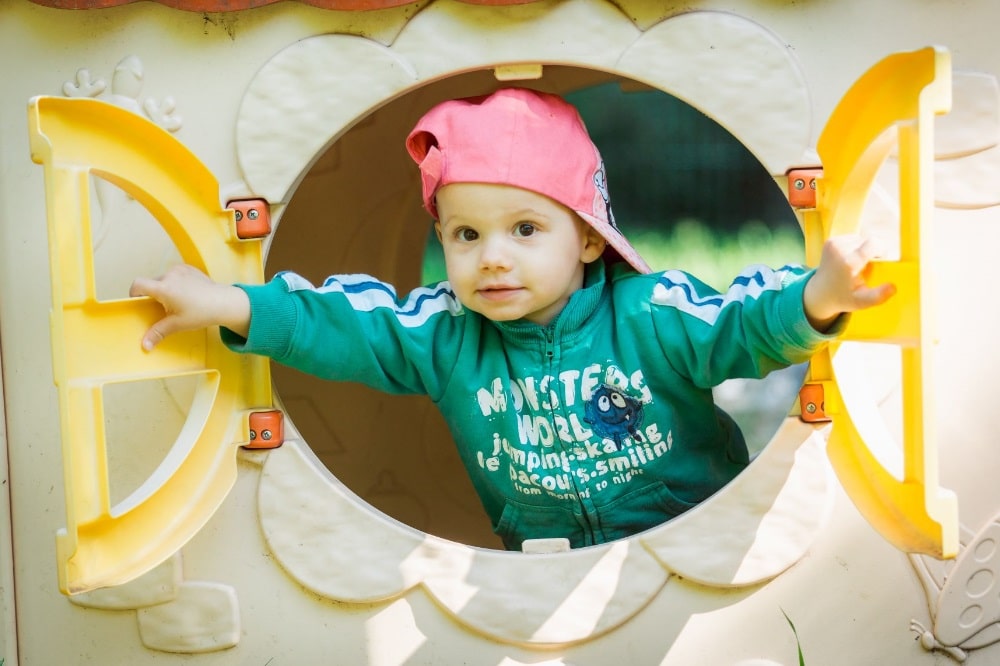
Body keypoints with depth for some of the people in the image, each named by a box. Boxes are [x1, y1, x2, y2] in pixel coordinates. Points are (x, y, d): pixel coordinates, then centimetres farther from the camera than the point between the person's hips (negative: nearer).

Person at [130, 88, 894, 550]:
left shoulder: (650, 315, -13)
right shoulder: (444, 333, -4)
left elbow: (738, 326, -17)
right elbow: (343, 327, -6)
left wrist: (814, 299, -39)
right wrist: (232, 306, -16)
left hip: (694, 533, -3)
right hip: (543, 556, 3)